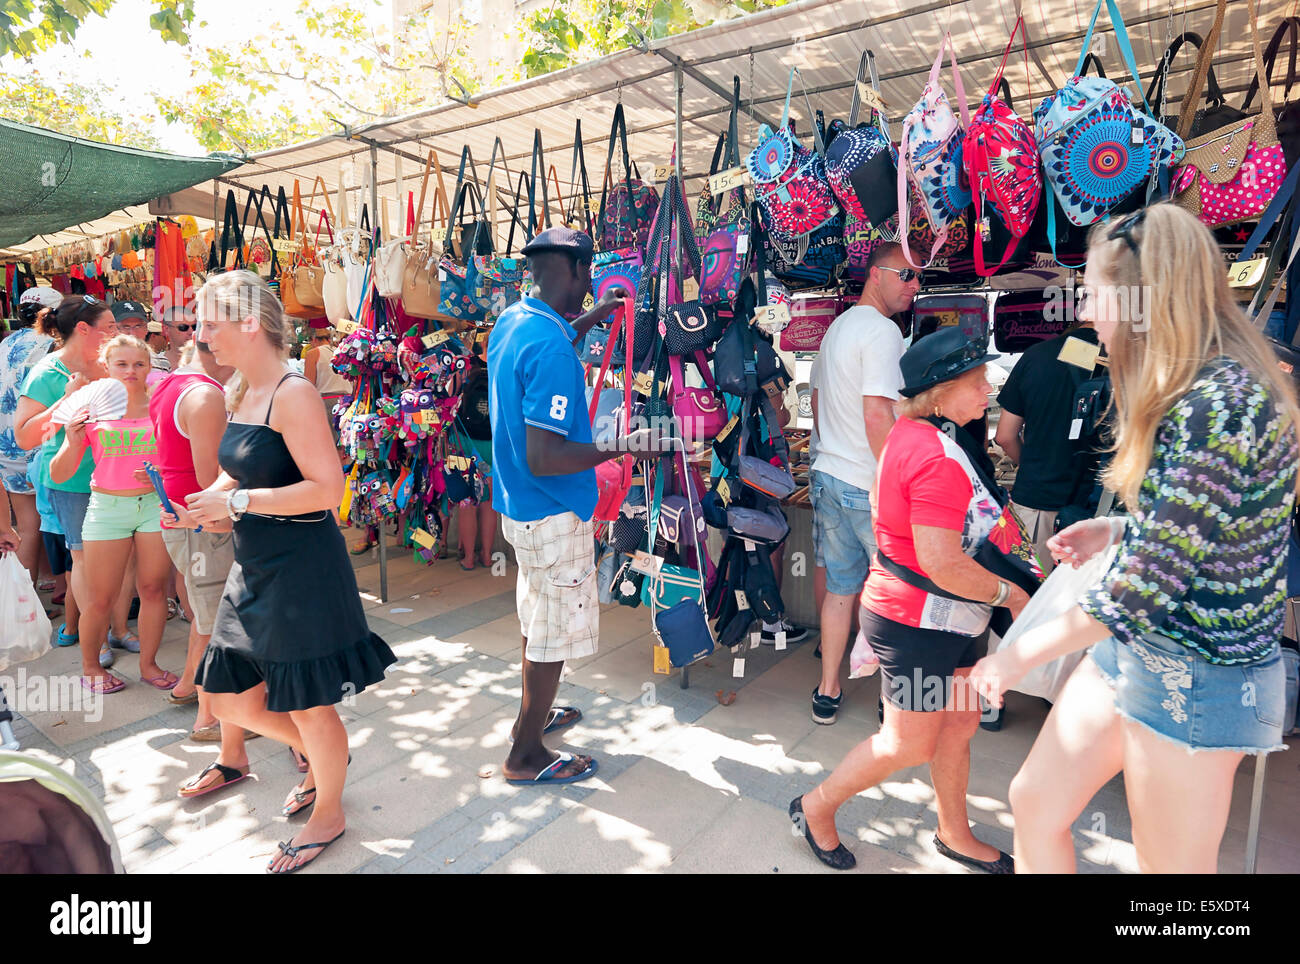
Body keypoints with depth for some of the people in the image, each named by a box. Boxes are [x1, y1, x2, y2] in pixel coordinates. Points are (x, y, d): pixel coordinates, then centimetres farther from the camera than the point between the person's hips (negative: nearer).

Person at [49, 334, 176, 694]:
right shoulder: (92, 410, -1)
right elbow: (58, 475, 0)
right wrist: (73, 442, -18)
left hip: (155, 504, 1)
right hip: (107, 507, -1)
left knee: (153, 589, 6)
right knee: (100, 599, 4)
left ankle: (148, 664, 22)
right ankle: (90, 667, 26)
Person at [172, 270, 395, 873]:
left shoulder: (292, 395, -17)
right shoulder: (237, 394, 9)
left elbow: (327, 488, -23)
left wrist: (237, 502, -22)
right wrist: (199, 506, 3)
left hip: (303, 571, -9)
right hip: (254, 568, 9)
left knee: (307, 705, 7)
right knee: (228, 698, 17)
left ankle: (328, 812, 33)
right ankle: (323, 757, 42)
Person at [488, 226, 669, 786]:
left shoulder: (511, 320, 4)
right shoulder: (551, 346, -26)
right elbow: (543, 459, -30)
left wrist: (594, 315, 31)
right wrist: (624, 447, -22)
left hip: (518, 505, 10)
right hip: (554, 514, -10)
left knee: (537, 618, 24)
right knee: (554, 633, 6)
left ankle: (533, 714, 44)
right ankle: (526, 757, 21)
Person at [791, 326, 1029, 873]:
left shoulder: (910, 433, 6)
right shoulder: (938, 458, -27)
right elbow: (941, 564, -30)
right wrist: (1007, 593, -13)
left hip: (949, 619, 10)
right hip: (918, 622, -10)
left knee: (960, 724, 21)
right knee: (909, 744, 7)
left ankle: (954, 833, 41)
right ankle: (816, 808, 26)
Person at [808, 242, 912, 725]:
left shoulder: (836, 327, 15)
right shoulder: (882, 331, -14)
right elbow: (877, 417, -22)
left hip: (828, 474, 8)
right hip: (871, 485, -8)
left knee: (840, 587, 14)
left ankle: (827, 693, 22)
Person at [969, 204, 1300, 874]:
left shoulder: (1220, 405, -25)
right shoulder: (1193, 390, 7)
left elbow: (1154, 583, -26)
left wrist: (1023, 654, -18)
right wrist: (1118, 531, 5)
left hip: (1197, 674, -9)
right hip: (1133, 645, 9)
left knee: (1170, 865, 12)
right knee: (1035, 800, 14)